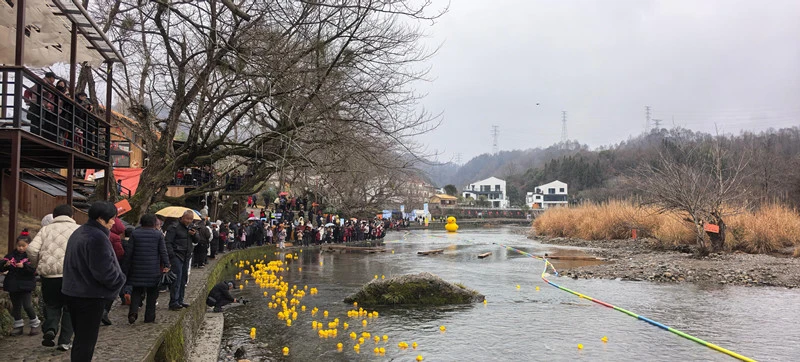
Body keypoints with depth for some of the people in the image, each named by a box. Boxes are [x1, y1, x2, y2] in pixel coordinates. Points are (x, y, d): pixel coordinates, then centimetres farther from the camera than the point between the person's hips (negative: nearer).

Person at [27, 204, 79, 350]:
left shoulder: (46, 229, 11)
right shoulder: (78, 229, 6)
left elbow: (32, 249, -1)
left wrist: (38, 265, 15)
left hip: (49, 274, 2)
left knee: (52, 305, 20)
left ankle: (50, 329, -4)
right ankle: (65, 341, 11)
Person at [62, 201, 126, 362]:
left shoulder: (78, 233, 13)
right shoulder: (97, 237, -21)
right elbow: (104, 270, -24)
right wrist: (120, 280, -6)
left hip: (73, 293, 10)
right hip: (91, 296, -10)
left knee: (80, 338, 19)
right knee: (86, 342, -1)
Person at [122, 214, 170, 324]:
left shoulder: (134, 233, 1)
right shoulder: (158, 234, -1)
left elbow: (128, 253, 2)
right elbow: (163, 252, -5)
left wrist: (126, 269, 7)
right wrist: (166, 265, -3)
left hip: (137, 269, 1)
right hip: (153, 269, -1)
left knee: (136, 291, 10)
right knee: (152, 294, 8)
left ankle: (133, 311, -12)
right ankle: (149, 317, 10)